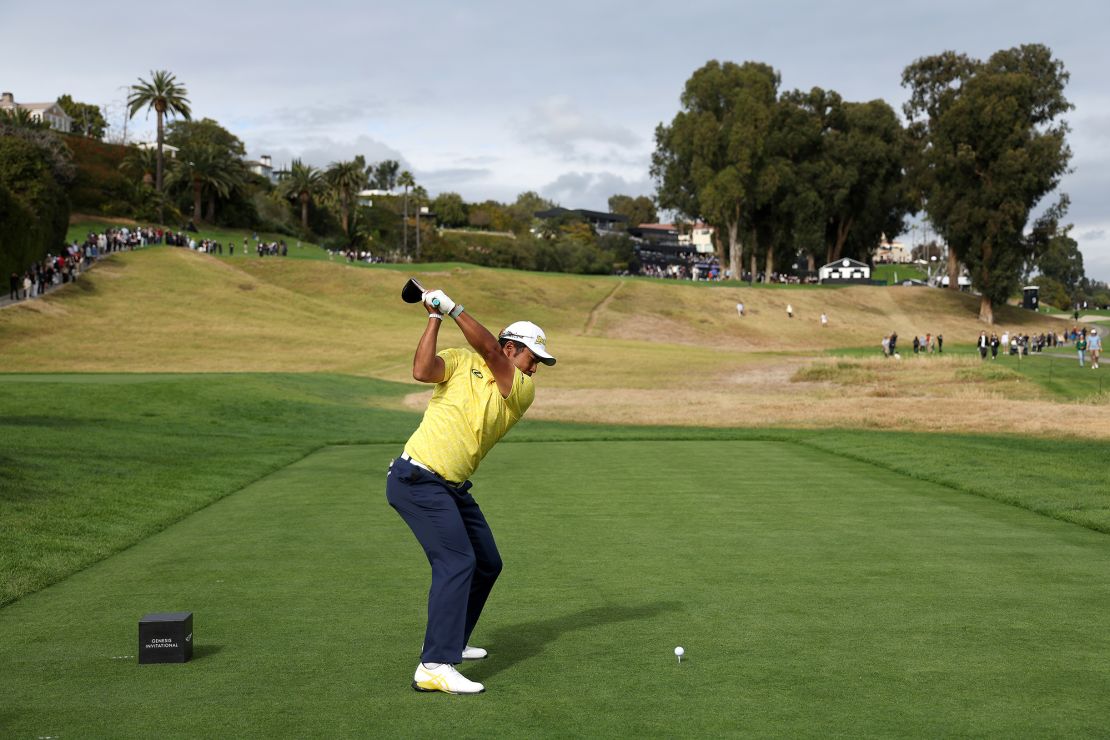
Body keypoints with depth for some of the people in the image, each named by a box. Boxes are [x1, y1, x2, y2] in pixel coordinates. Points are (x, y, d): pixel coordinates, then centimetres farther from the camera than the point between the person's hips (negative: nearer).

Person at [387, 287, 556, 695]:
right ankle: (434, 667, -24)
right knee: (457, 561, -19)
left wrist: (453, 308, -15)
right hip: (417, 478, -7)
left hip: (453, 487, 7)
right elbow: (422, 370, -21)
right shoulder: (461, 362, -2)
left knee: (487, 563, 15)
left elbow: (487, 348, -12)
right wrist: (435, 318, -16)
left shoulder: (523, 392, 5)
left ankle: (451, 642, 33)